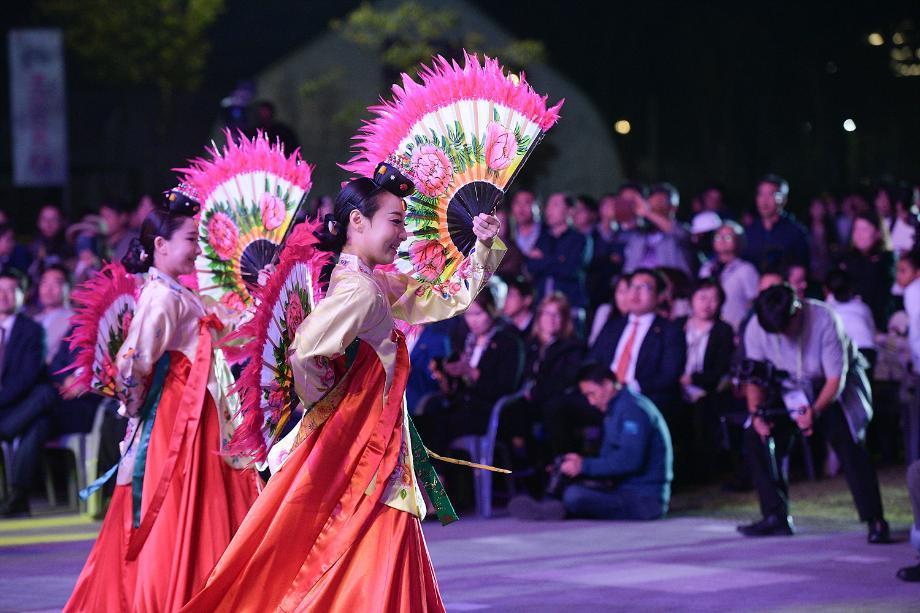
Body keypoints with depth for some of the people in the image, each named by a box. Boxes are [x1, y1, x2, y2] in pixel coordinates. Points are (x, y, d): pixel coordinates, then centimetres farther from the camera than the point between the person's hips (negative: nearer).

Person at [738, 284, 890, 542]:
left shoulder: (824, 319, -31)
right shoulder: (756, 328, -20)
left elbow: (836, 377, -27)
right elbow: (755, 378, -9)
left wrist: (815, 412, -42)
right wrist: (756, 413, -27)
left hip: (837, 384, -4)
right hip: (789, 388, 4)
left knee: (848, 441, -23)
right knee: (757, 435, -12)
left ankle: (875, 521, -16)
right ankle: (776, 516, -4)